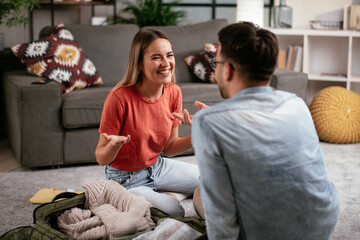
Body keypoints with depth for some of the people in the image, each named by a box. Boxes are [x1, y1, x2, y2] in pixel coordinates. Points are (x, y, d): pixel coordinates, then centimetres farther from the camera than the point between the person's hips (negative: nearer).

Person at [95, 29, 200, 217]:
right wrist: (114, 145, -41)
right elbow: (101, 158, -19)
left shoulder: (173, 92, -9)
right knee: (174, 211, -24)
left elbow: (169, 148, 1)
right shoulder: (120, 97, -27)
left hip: (158, 166, 6)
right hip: (126, 179, -6)